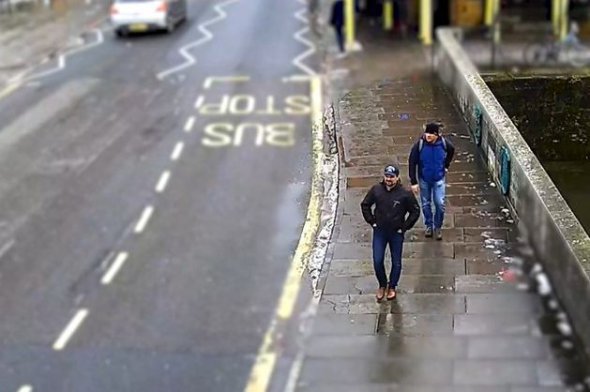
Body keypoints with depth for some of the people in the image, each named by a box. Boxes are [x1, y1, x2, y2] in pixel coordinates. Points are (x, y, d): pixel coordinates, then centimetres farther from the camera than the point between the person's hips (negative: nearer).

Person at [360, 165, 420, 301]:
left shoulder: (405, 194, -15)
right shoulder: (376, 190, -8)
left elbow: (415, 211, -4)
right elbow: (365, 205, 7)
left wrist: (404, 227, -6)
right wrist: (372, 222, 2)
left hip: (396, 233, -1)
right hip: (379, 232, 1)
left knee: (396, 263, 10)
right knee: (377, 261, 1)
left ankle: (392, 287, 31)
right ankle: (382, 285, 26)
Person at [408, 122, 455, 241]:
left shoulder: (443, 143, -18)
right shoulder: (419, 144, -22)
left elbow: (451, 151, 8)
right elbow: (412, 163, -14)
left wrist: (446, 166, 7)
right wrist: (414, 182, -14)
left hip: (439, 179, 0)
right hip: (424, 180, 0)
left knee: (440, 204, -2)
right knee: (426, 204, 12)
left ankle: (438, 227, 21)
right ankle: (429, 225, 34)